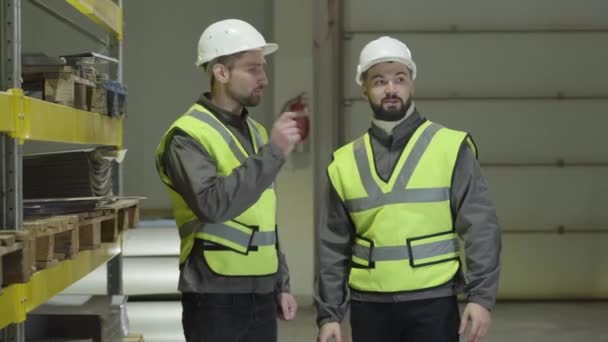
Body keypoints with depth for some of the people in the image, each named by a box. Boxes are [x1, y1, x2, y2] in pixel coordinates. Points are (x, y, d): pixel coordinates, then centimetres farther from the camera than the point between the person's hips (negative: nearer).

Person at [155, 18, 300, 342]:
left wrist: (280, 284, 17)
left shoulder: (255, 132, 15)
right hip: (215, 295, -7)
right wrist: (273, 152, -25)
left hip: (260, 294, 7)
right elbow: (213, 204, -27)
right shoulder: (188, 136, -10)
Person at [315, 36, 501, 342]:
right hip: (369, 307, 3)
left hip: (433, 304, -3)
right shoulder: (345, 162, 6)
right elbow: (334, 247, 9)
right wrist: (328, 313, 5)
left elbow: (480, 228, -6)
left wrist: (481, 296, -15)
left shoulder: (450, 148, -3)